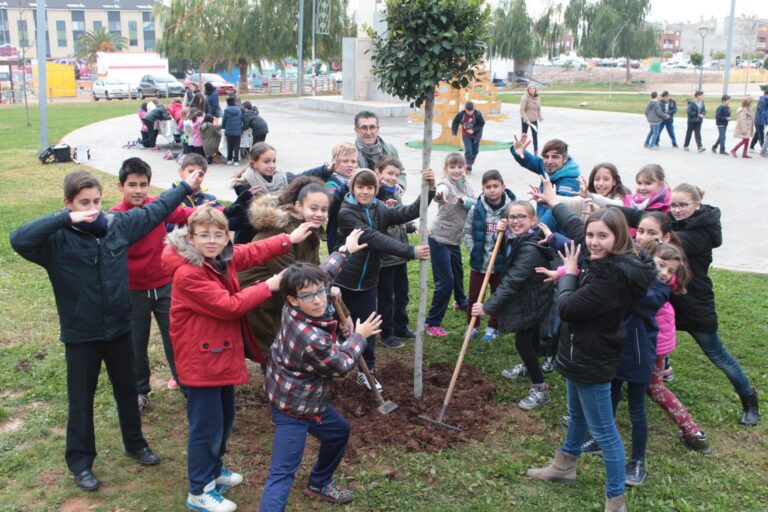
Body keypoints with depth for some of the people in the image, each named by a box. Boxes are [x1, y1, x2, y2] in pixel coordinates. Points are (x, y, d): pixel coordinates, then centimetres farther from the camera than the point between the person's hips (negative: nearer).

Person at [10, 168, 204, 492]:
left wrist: (185, 187, 17)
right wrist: (66, 219, -39)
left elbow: (154, 210, 9)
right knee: (81, 400, 12)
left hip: (119, 328, 4)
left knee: (127, 390, 21)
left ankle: (135, 443, 42)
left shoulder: (120, 224, -5)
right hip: (80, 335, -4)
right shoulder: (58, 238, -18)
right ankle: (80, 462, 30)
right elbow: (19, 239, -36)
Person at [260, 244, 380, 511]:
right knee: (283, 472, -11)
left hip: (309, 399, 10)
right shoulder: (313, 339, -35)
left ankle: (319, 484, 49)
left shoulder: (292, 308, -12)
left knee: (339, 432, 30)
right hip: (295, 409, -10)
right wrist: (360, 336, -1)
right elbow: (342, 365, -15)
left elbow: (324, 273, 8)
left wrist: (345, 251, 20)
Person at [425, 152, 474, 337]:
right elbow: (442, 191, -44)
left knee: (458, 271, 27)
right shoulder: (445, 184, -20)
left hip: (455, 238, 7)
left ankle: (461, 302, 54)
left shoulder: (466, 183, 3)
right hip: (439, 238, -7)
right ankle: (432, 322, -1)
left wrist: (465, 200, -24)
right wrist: (439, 194, -68)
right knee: (445, 280, -10)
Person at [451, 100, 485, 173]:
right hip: (466, 135, -1)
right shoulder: (461, 114, -19)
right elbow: (455, 122, -2)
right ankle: (468, 167, -6)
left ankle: (471, 160, 45)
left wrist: (473, 130, -22)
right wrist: (454, 132, -4)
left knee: (475, 150, 14)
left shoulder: (478, 114, -23)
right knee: (468, 150, -14)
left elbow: (482, 123, -13)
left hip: (475, 135, 1)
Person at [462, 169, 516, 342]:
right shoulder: (476, 208, -9)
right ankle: (473, 326, 32)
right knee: (474, 296, 13)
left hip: (500, 263, -1)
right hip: (478, 262, 1)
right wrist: (473, 249, -6)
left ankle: (493, 327, 33)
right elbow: (467, 231, 2)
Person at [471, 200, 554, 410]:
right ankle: (528, 367, 50)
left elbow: (512, 281, -36)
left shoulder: (530, 249, -34)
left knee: (522, 341, -6)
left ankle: (540, 389, 6)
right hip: (527, 298, 9)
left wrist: (488, 307, -35)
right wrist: (502, 234, -6)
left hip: (531, 302, -9)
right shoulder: (518, 238, -5)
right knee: (530, 335, 27)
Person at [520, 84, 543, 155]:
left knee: (535, 136, 5)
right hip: (525, 120, -5)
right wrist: (527, 120, -23)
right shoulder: (524, 98, -15)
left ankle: (536, 153, 12)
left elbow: (539, 108, 13)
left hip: (534, 120, 5)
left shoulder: (537, 98, 3)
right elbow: (522, 110, -17)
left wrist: (540, 117, 0)